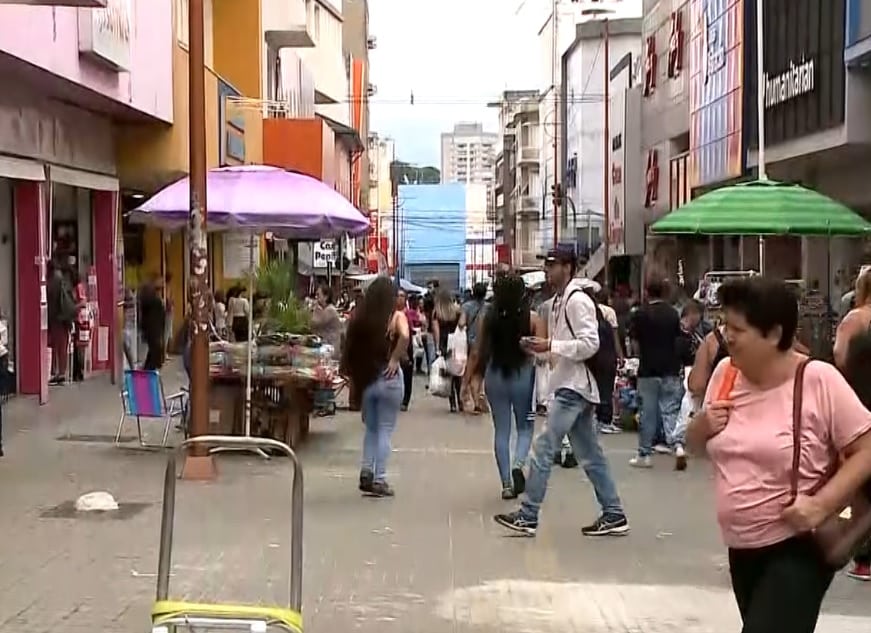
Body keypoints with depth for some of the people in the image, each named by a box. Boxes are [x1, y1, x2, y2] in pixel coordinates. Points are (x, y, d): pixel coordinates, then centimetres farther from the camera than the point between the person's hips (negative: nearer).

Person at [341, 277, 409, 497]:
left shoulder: (359, 317, 2)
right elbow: (404, 336, -27)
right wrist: (395, 359, -15)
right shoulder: (396, 316, -7)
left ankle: (366, 473, 11)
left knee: (371, 428, 20)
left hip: (365, 378, 4)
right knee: (385, 430, 5)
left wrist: (355, 375, 5)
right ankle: (379, 480, 6)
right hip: (388, 378, -3)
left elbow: (350, 347, -1)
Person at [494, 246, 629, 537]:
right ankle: (614, 515, 16)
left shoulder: (577, 300, -13)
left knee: (543, 448, -8)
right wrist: (542, 347, 6)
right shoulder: (558, 301, 15)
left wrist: (550, 345, -21)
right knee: (590, 454, 11)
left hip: (574, 387, -10)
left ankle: (528, 516, -3)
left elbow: (590, 344, -20)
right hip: (569, 385, 10)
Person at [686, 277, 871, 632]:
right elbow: (696, 447, 13)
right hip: (741, 547, 7)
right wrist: (701, 426, -9)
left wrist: (821, 505, -24)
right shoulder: (726, 373, 0)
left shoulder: (818, 380, -17)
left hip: (797, 548, -6)